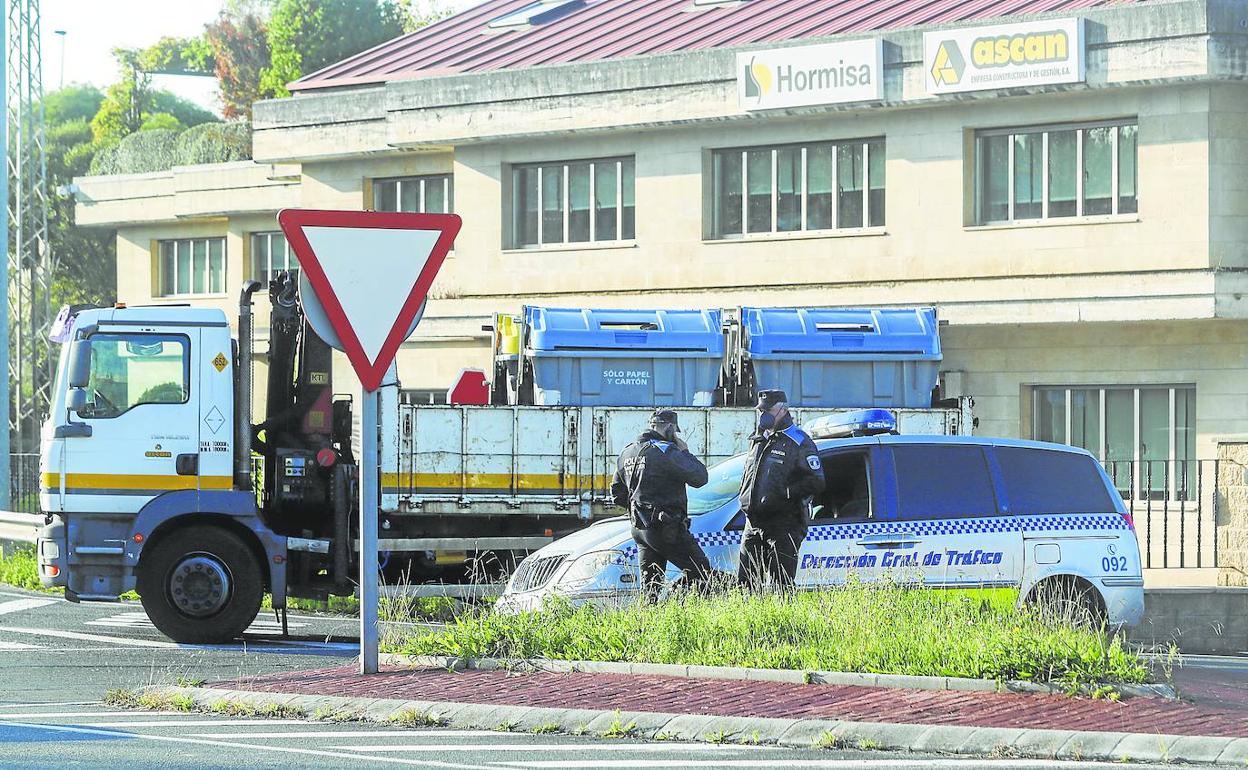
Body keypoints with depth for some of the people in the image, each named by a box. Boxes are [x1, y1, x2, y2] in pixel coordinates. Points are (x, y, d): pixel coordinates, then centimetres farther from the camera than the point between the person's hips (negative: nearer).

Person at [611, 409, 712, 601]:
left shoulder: (627, 454, 13)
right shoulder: (666, 452, -13)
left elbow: (617, 493, 20)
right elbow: (699, 477, -13)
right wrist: (685, 452, 1)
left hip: (639, 528, 8)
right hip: (667, 529, -8)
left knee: (650, 581, 11)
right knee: (701, 571, -2)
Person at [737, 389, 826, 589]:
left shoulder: (799, 442, -5)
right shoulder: (758, 441, 18)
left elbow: (816, 482, -12)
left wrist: (784, 493, -18)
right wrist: (746, 498, 10)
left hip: (785, 527, -7)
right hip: (754, 525, 7)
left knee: (782, 584, -8)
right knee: (745, 581, 7)